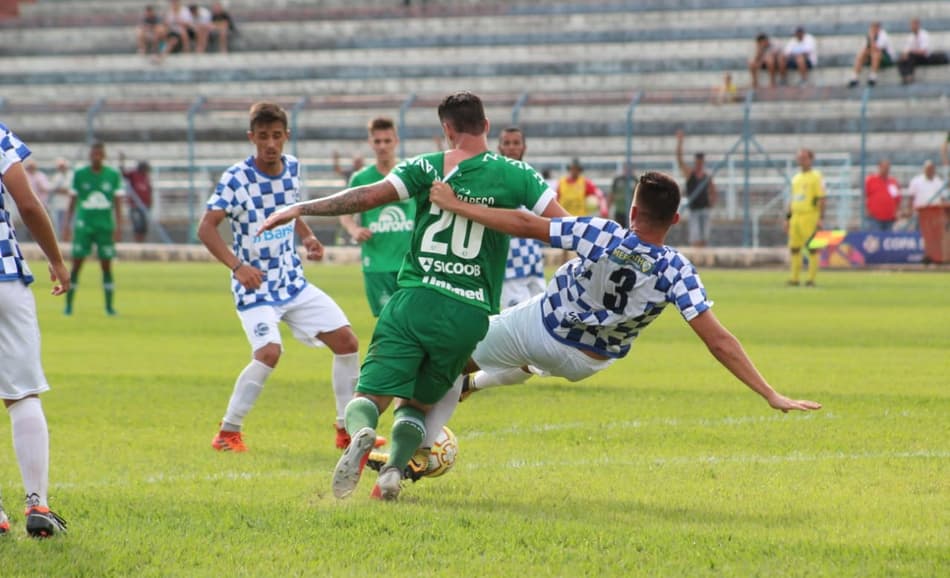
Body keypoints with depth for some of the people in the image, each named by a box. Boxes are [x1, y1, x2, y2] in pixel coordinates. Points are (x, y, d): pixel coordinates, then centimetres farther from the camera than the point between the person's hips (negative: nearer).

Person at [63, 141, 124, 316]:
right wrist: (67, 226, 4)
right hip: (83, 225, 0)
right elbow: (72, 202, 8)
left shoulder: (114, 175, 3)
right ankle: (68, 305, 4)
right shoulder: (79, 174, 3)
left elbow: (118, 203, 4)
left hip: (105, 227, 0)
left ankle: (109, 306, 9)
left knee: (106, 266, 1)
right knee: (76, 265, -3)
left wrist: (118, 227, -3)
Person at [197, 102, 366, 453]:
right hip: (255, 287, -7)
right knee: (269, 352, -27)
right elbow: (206, 228, -22)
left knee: (346, 341, 2)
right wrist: (237, 266, -35)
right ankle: (228, 432, -11)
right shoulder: (236, 179, -17)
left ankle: (348, 429, 16)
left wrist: (307, 237, 0)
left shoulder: (292, 168, 2)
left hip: (294, 282, 7)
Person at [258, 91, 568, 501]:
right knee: (415, 405, 18)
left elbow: (372, 195, -7)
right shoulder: (515, 176, 4)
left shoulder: (427, 168, 2)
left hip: (414, 301, -2)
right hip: (470, 315, 2)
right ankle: (394, 469, -10)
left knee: (369, 397, 1)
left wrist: (301, 209, -2)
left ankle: (361, 434, -34)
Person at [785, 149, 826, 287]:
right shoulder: (796, 178, 18)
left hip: (810, 217, -7)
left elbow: (821, 198, -9)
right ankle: (794, 278, 14)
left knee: (812, 249, -5)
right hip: (796, 216, 7)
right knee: (794, 248, 8)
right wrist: (788, 218, 19)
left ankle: (811, 279, -3)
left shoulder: (816, 176, -4)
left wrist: (820, 218, -17)